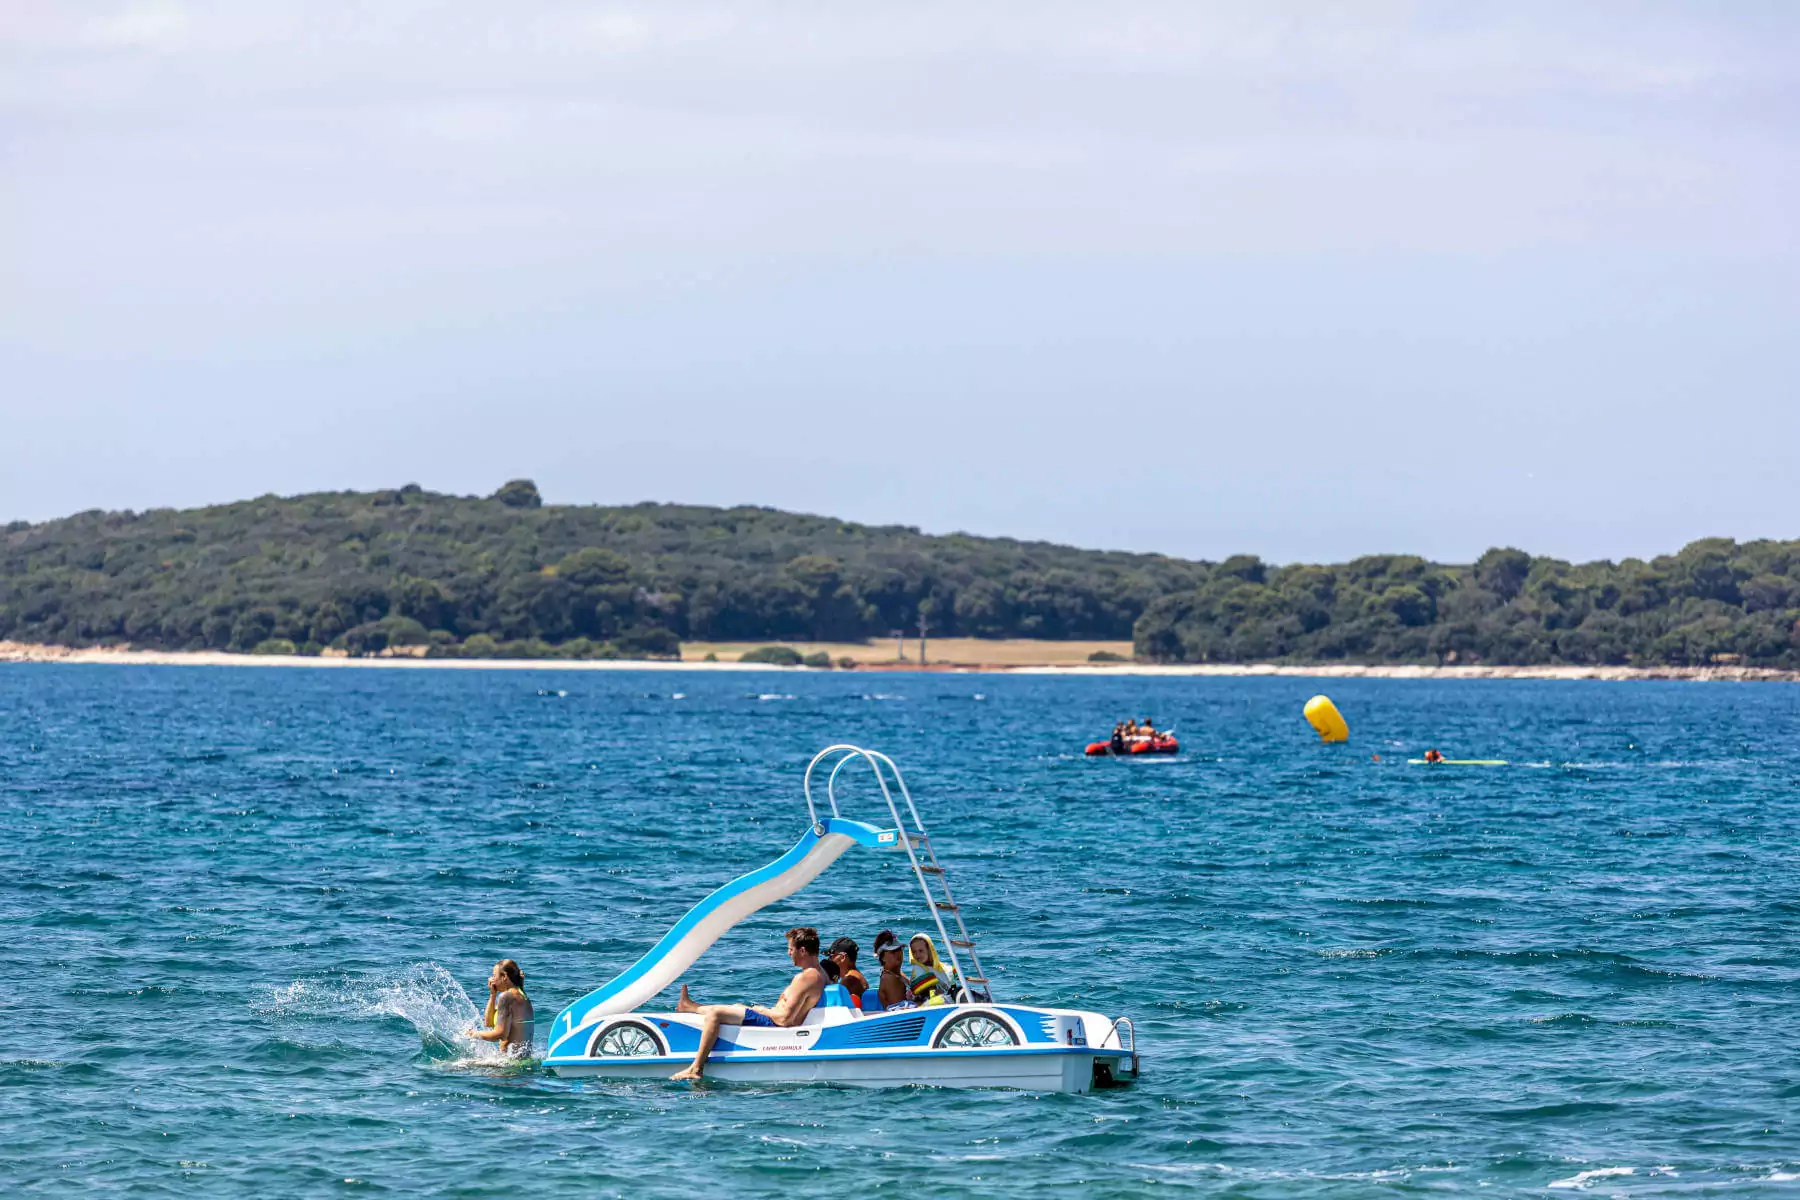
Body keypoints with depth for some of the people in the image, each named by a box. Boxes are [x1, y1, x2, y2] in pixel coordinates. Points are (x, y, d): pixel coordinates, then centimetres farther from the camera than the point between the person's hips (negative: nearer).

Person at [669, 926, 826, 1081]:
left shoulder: (806, 978, -25)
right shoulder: (819, 972, 6)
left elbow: (785, 1018, -27)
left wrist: (762, 1011, -10)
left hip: (773, 1025, -10)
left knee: (715, 1013, -9)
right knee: (738, 1007, 33)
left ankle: (696, 1069, -8)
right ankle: (690, 1007, 58)